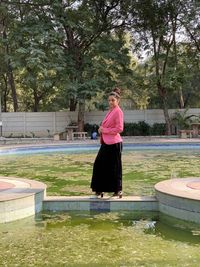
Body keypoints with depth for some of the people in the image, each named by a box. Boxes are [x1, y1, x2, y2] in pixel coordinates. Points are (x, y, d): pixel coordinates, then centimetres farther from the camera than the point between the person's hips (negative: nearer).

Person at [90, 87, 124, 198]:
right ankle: (100, 189, 20)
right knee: (99, 164, 10)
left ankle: (118, 190, 13)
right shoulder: (110, 111, 17)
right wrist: (101, 129, 9)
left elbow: (119, 128, -19)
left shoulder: (118, 111, -12)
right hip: (106, 143, 10)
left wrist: (105, 130, -14)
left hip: (114, 143, -10)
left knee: (114, 167, 0)